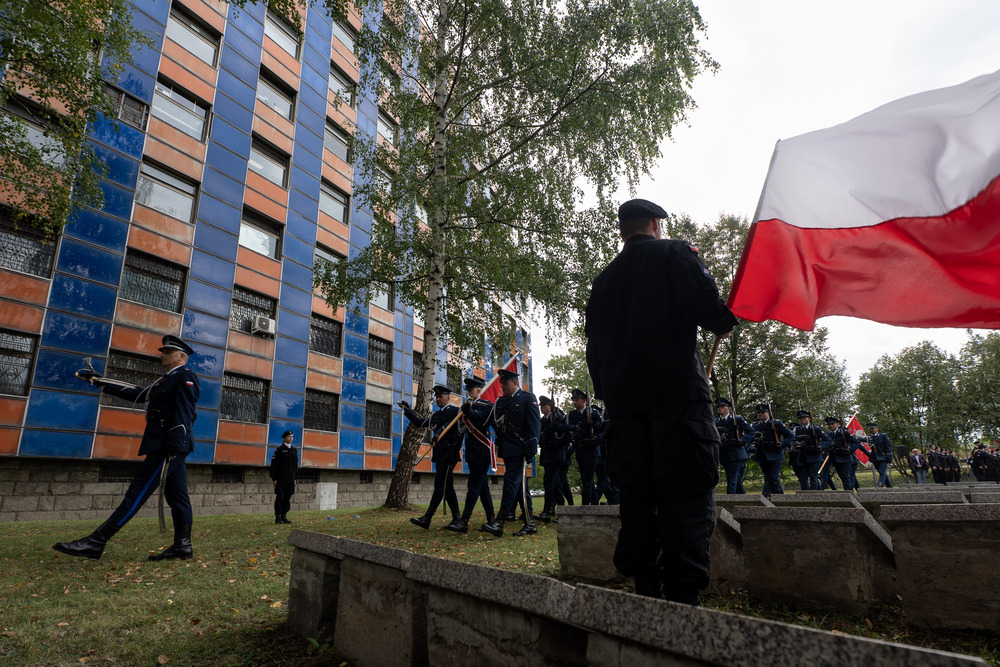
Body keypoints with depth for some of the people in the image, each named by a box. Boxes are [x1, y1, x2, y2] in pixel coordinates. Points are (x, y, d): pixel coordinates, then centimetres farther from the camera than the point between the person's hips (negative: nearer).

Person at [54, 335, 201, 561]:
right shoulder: (167, 380, 23)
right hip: (166, 446, 10)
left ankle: (95, 543, -4)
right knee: (176, 495, 7)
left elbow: (183, 415, -18)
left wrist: (173, 448, -25)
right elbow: (137, 394, 25)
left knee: (138, 492, -7)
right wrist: (100, 381, 28)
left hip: (166, 445, -10)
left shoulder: (186, 377, -8)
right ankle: (183, 546, 9)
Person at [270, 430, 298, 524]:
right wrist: (274, 478, -11)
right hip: (281, 478, -5)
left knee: (287, 498, 7)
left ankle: (284, 517, 14)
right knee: (280, 497, -2)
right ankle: (278, 518, 5)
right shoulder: (279, 449, -4)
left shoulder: (294, 450, 13)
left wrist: (295, 478, 13)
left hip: (290, 479, 5)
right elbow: (274, 464, -7)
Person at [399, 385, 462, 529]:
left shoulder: (455, 411, -4)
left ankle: (426, 519, -14)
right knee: (447, 486, 10)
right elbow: (420, 422, 19)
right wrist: (407, 410, 11)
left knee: (440, 486, -10)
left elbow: (459, 432, -14)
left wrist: (455, 451, -20)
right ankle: (456, 518, 17)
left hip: (448, 455, -8)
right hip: (440, 455, 8)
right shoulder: (435, 415, 20)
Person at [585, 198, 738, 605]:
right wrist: (724, 324, 11)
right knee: (686, 495, -3)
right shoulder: (675, 254, 3)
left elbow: (594, 342, 17)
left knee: (636, 495, 9)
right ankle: (683, 595, -5)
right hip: (676, 391, -5)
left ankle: (645, 591, 14)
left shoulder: (604, 278, 18)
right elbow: (707, 309, -11)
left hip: (623, 398, 5)